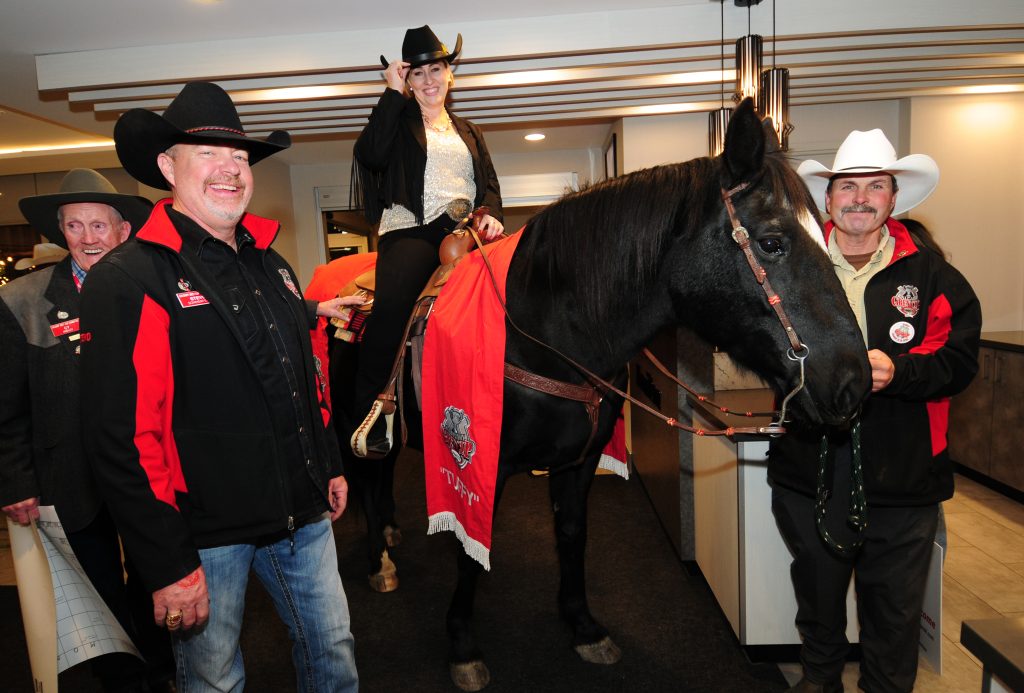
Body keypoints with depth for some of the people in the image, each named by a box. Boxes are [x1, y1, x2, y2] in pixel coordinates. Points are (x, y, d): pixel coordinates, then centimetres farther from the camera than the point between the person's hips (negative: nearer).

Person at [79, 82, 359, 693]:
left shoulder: (270, 264, 9)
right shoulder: (129, 280, -13)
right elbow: (124, 437, -18)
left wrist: (331, 464, 17)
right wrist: (168, 566, -17)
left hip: (303, 513, 6)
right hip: (207, 532, -6)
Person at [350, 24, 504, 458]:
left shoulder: (468, 132, 28)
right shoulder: (398, 120, 15)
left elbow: (490, 184, 22)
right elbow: (370, 155, -6)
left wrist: (490, 213, -1)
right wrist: (393, 92, -1)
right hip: (412, 229, -4)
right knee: (391, 305, -31)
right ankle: (367, 407, -17)